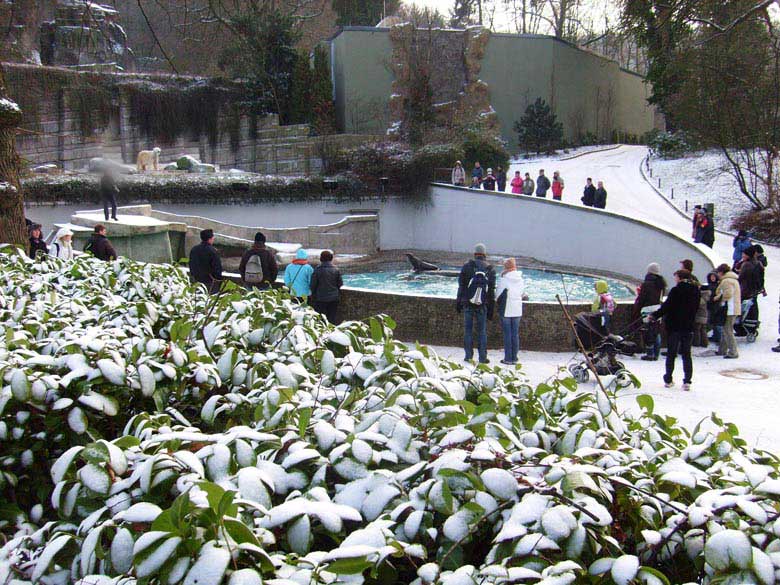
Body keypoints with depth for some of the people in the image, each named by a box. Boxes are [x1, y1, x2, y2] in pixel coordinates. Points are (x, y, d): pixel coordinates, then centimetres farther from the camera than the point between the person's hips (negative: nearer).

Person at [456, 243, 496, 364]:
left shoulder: (467, 266, -2)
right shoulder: (490, 270, 1)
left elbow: (461, 286, 0)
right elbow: (491, 291, 3)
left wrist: (459, 303, 8)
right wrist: (490, 309, 8)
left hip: (467, 304, -1)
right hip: (482, 305, 1)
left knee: (468, 329, 7)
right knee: (482, 331, 7)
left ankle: (469, 356, 7)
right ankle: (482, 357, 7)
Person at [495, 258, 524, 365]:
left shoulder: (503, 280, -11)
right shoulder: (520, 279, 4)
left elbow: (498, 295, -4)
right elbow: (522, 293, 13)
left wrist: (498, 302, 15)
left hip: (506, 310, -4)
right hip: (517, 310, 4)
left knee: (507, 334, 0)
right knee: (515, 334, 8)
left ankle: (508, 358, 1)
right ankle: (514, 358, 11)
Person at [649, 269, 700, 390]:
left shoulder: (676, 290, -14)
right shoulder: (695, 291, 3)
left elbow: (666, 307, -15)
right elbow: (696, 308, 11)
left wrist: (655, 315, -5)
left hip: (674, 326, -4)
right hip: (688, 326, 4)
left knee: (671, 353, 8)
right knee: (686, 354, 8)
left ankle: (668, 380, 13)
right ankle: (687, 381, 0)